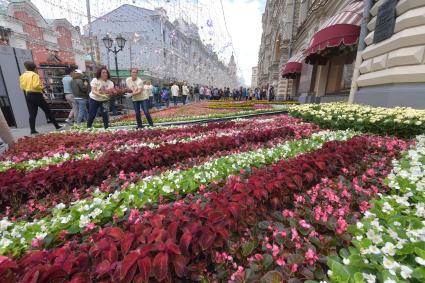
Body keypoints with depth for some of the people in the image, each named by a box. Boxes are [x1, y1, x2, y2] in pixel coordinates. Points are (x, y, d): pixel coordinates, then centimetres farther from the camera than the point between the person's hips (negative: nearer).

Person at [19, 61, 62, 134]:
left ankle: (32, 130, 3)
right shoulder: (34, 75, -9)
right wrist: (41, 87, -1)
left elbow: (22, 87, 11)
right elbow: (35, 86, -18)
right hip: (36, 95, -6)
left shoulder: (22, 76, 12)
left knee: (32, 114, 5)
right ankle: (57, 125, 5)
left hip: (28, 96, 6)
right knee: (47, 111, 2)